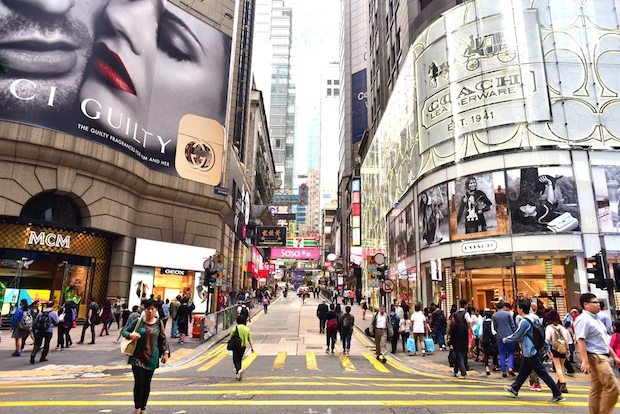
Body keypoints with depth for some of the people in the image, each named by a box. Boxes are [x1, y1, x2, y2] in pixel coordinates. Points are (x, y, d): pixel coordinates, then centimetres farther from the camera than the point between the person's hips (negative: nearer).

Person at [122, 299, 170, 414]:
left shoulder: (159, 323, -1)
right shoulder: (138, 321, -5)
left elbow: (163, 339, 6)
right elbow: (124, 331, 3)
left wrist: (166, 352, -1)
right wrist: (130, 335, -18)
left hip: (151, 358, 2)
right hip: (138, 357, -2)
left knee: (147, 384, 11)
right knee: (139, 382, -6)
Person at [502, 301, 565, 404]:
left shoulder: (524, 322, -20)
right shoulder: (535, 319, 7)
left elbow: (516, 336, -14)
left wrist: (506, 339, 2)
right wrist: (547, 348, 16)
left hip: (530, 352, -10)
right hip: (535, 350, 10)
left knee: (542, 373, -2)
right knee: (523, 371, 18)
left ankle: (558, 395, 4)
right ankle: (514, 389, 30)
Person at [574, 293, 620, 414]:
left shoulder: (596, 319, 18)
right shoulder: (584, 319, -13)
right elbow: (580, 341, -22)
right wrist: (585, 361, -28)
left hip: (602, 357, 10)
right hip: (595, 358, -10)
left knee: (597, 390, 11)